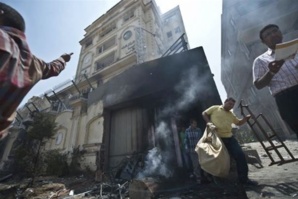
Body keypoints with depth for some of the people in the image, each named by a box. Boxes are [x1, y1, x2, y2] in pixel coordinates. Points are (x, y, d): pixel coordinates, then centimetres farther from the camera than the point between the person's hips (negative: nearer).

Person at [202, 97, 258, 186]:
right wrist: (209, 123, -9)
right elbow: (204, 113, 2)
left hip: (229, 137, 6)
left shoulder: (231, 114, 18)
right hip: (217, 138, -6)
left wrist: (245, 118, 3)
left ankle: (243, 178, 14)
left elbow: (238, 122, 23)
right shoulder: (215, 108, 0)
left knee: (240, 155, 0)